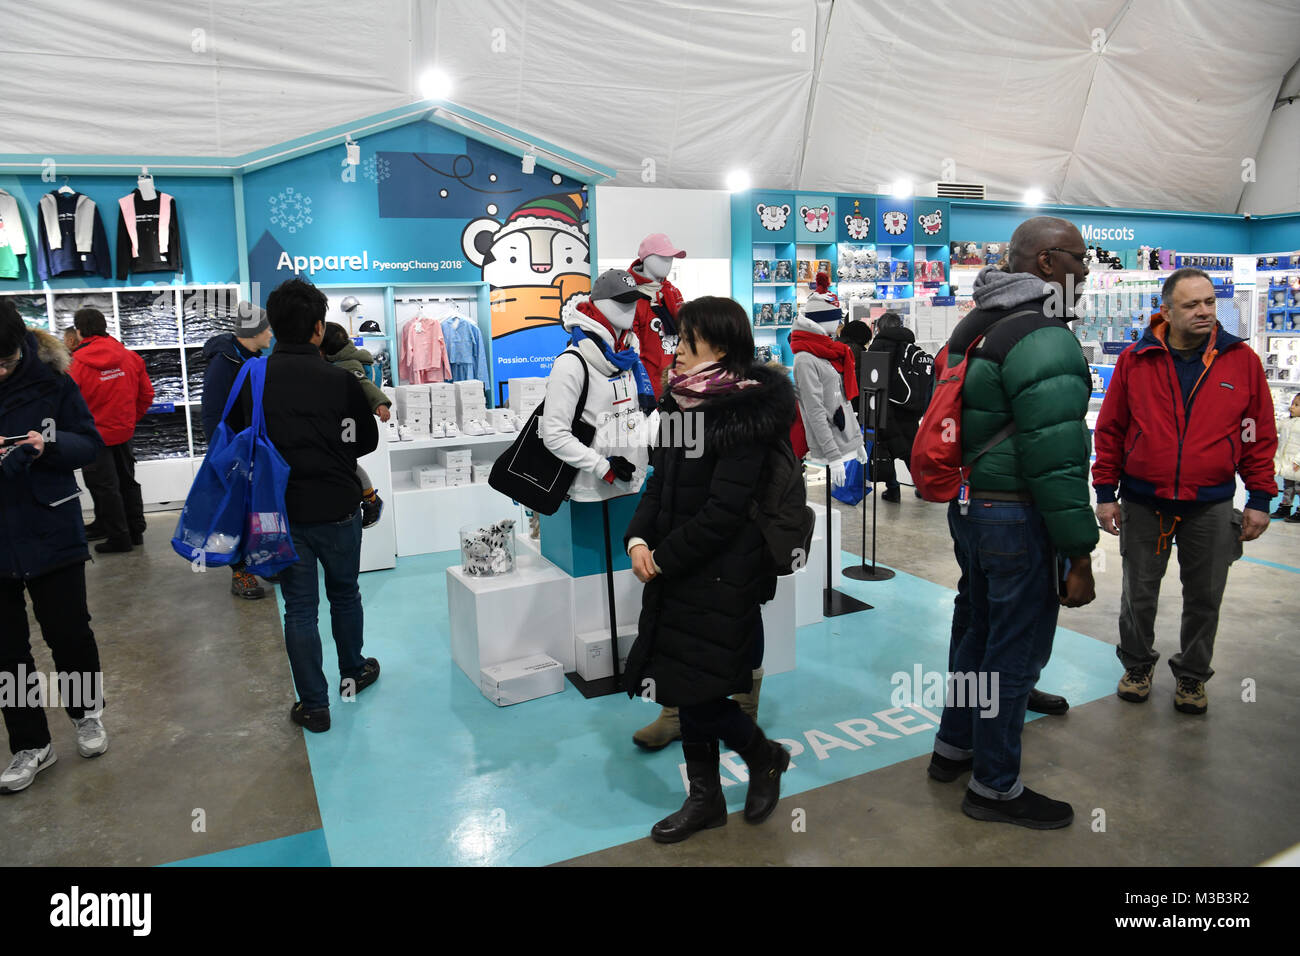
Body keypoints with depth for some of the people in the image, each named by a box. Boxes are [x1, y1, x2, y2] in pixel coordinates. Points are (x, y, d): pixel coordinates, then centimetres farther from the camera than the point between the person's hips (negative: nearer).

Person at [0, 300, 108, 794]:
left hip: (52, 532, -1)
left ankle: (87, 712, 35)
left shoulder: (50, 377, -9)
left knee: (69, 632, 9)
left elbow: (90, 443, -3)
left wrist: (51, 445, -24)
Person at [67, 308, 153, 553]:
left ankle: (119, 538, 9)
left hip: (94, 435, -5)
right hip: (124, 432, 5)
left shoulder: (75, 363, -16)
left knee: (104, 487, 4)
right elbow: (147, 393, 4)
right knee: (127, 482, 17)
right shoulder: (130, 356, -3)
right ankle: (135, 531, 24)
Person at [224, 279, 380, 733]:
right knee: (344, 594, 20)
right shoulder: (340, 380, -13)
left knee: (299, 607, 9)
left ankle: (313, 705, 16)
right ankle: (353, 673, 38)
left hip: (281, 512, 1)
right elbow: (366, 441, -3)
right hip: (337, 508, -1)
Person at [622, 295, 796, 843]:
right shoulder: (683, 402, 8)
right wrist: (638, 539, -5)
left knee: (696, 690, -1)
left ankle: (765, 756, 27)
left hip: (721, 576, -8)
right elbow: (660, 481, 10)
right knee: (686, 687, 14)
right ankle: (705, 799, 32)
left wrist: (664, 558, -14)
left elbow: (723, 509, -20)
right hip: (680, 572, 8)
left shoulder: (744, 412, -16)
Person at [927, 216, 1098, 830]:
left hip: (966, 507, 9)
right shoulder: (1045, 342, -19)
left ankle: (953, 747, 38)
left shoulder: (972, 328, 11)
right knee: (1015, 649, 4)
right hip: (1017, 518, -9)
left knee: (975, 628, 22)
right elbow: (1056, 461, -23)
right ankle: (994, 786, 20)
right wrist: (1080, 556, -17)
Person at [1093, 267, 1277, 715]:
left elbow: (1259, 435, 3)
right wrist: (1106, 493, 0)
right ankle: (1137, 666, 34)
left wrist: (1260, 499, 1)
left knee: (1204, 598, 12)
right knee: (1139, 594, 12)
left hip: (1211, 505, 1)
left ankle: (1192, 677, 32)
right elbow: (1110, 430, 1)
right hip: (1143, 503, 0)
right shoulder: (1134, 360, -3)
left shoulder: (1241, 360, -1)